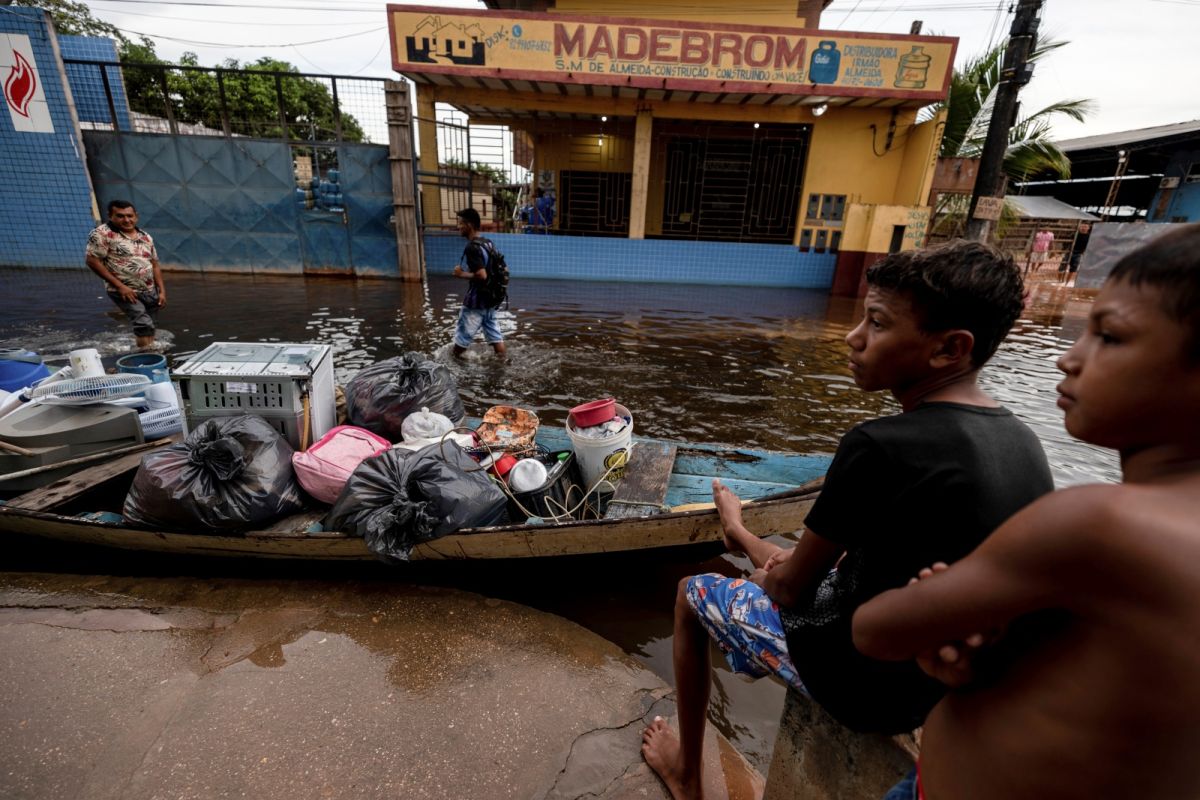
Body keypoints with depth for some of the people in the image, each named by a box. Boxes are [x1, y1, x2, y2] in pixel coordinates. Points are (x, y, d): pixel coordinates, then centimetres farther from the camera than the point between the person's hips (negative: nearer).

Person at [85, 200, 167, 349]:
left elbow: (155, 265, 14)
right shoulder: (103, 234, -8)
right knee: (144, 325, -19)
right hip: (124, 292, -6)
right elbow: (92, 260, -12)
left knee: (147, 327, 11)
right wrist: (120, 286, -17)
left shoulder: (145, 237, 11)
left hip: (150, 291, 6)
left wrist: (162, 291, 6)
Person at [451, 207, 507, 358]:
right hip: (490, 298, 9)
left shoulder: (472, 247, -19)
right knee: (494, 335, 12)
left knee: (462, 337, 8)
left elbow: (481, 276, -29)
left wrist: (462, 274, -13)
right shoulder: (488, 243, 9)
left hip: (476, 302, -9)